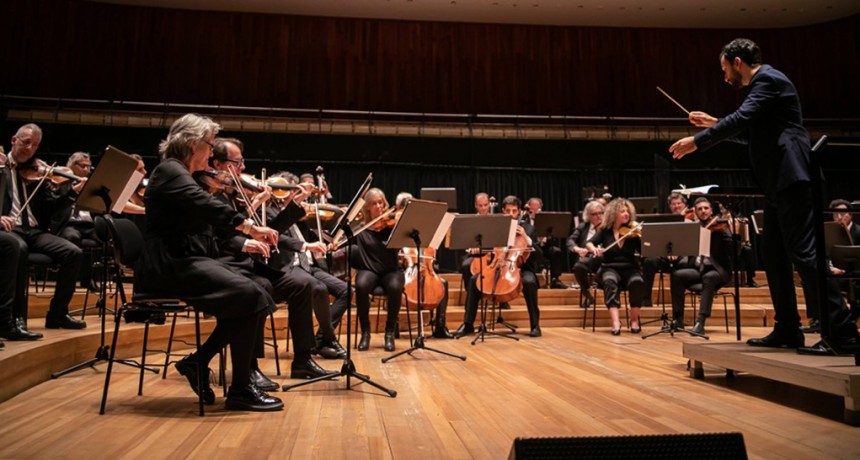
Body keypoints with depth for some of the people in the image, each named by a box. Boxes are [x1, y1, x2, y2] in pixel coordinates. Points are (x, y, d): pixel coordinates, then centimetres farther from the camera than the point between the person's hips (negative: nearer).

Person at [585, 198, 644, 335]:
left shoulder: (632, 232, 3)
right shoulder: (605, 230, 4)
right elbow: (589, 243, -7)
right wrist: (594, 249, -30)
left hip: (630, 269, 1)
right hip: (609, 268, -1)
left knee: (637, 282, -32)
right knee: (610, 281, -35)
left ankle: (634, 320, -15)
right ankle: (615, 321, -43)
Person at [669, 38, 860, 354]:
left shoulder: (768, 79, -7)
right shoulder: (760, 85, 23)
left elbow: (742, 119, -21)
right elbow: (753, 135, 30)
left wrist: (697, 141, -17)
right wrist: (715, 124, 26)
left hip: (791, 178, -11)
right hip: (778, 183, 11)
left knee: (803, 252, -12)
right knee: (774, 254, 9)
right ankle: (787, 330, 13)